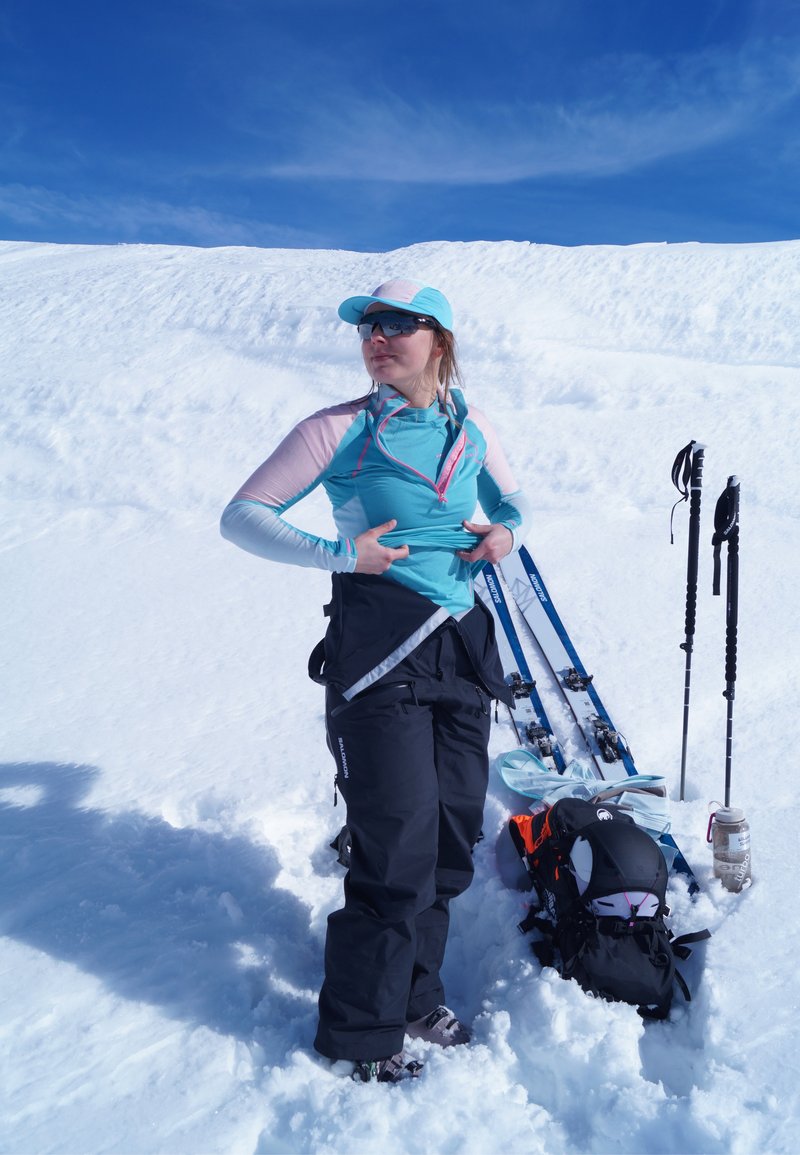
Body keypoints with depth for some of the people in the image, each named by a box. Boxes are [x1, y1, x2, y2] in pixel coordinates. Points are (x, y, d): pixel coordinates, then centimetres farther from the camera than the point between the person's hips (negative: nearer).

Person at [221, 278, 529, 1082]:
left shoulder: (470, 431, 7)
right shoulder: (340, 432, -6)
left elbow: (509, 497, 25)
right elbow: (242, 517, -6)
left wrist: (507, 529, 2)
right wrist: (340, 553, -16)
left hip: (463, 647, 6)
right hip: (378, 652, -5)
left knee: (454, 834, 13)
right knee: (398, 847, -1)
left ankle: (414, 997, 36)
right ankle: (360, 1033, 22)